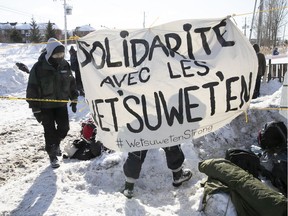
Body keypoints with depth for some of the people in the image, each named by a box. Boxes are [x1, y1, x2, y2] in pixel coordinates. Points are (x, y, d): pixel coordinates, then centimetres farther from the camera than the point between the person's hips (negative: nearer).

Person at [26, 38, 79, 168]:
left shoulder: (65, 65, -3)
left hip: (61, 104, 4)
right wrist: (35, 109, -12)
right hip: (45, 106, -4)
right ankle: (53, 156, 18)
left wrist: (74, 100, 9)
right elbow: (32, 89, -13)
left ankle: (56, 143, 39)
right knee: (50, 132, 1)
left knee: (64, 128, 7)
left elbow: (71, 83, 10)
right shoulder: (38, 68, -18)